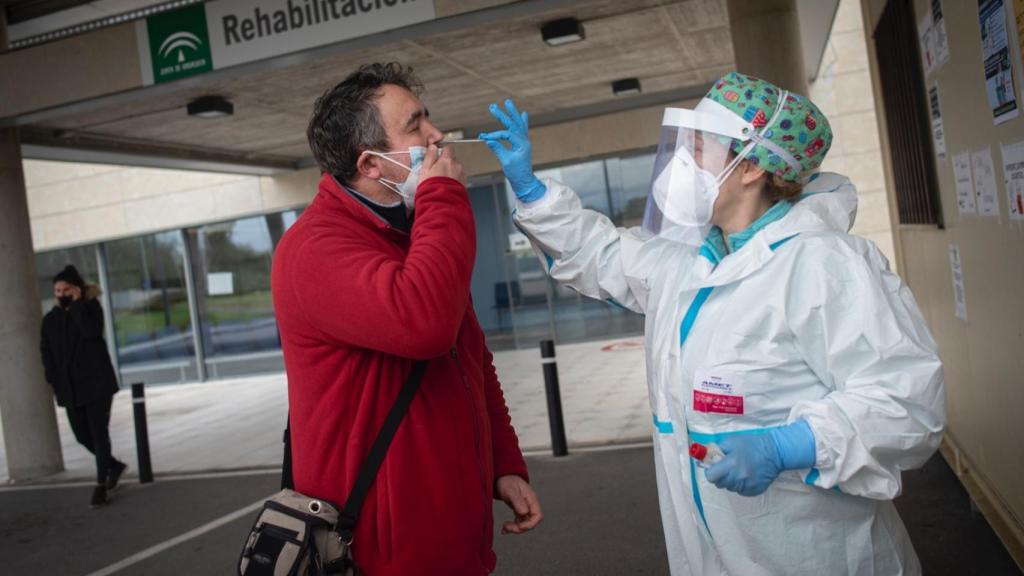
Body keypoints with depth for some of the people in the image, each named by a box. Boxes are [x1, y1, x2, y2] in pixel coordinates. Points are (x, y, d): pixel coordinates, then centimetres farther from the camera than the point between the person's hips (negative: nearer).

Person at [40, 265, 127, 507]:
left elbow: (91, 331, -23)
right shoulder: (50, 319, 9)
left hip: (97, 383, -5)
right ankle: (114, 465, 31)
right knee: (83, 436, 9)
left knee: (99, 434, -5)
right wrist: (54, 380, -1)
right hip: (70, 388, 5)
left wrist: (77, 303, -17)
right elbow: (46, 352, 10)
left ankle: (101, 485, 2)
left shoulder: (91, 307, -3)